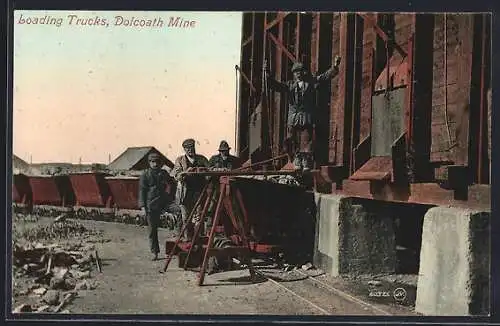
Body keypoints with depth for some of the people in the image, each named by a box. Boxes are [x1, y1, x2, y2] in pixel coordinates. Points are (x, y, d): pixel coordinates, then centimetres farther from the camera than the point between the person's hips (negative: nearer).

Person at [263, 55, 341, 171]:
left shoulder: (311, 82, 11)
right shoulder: (290, 85, 13)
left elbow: (325, 76, 7)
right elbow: (275, 85, 9)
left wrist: (335, 67, -6)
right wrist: (267, 73, -1)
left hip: (307, 118, -2)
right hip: (293, 117, 2)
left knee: (306, 140, -7)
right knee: (295, 142, 4)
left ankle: (307, 163, -6)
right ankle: (297, 161, 15)